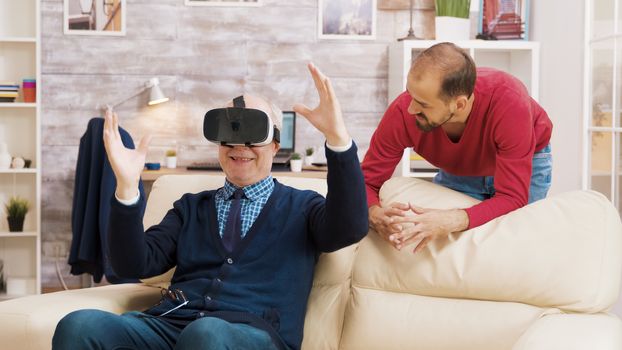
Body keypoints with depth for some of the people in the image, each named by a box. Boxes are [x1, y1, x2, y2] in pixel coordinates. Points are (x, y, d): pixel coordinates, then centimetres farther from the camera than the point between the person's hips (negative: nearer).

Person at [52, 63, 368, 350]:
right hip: (170, 323, 4)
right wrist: (127, 186, -3)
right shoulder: (190, 207, 25)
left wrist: (336, 136, -18)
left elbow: (350, 228, -6)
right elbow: (134, 265, 12)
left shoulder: (300, 207, 16)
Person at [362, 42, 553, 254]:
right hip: (458, 170, 2)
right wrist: (376, 216, -51)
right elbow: (366, 182, -27)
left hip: (526, 164, -2)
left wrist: (450, 221, -61)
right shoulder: (403, 112, -36)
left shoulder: (509, 103, -44)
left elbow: (512, 198, -43)